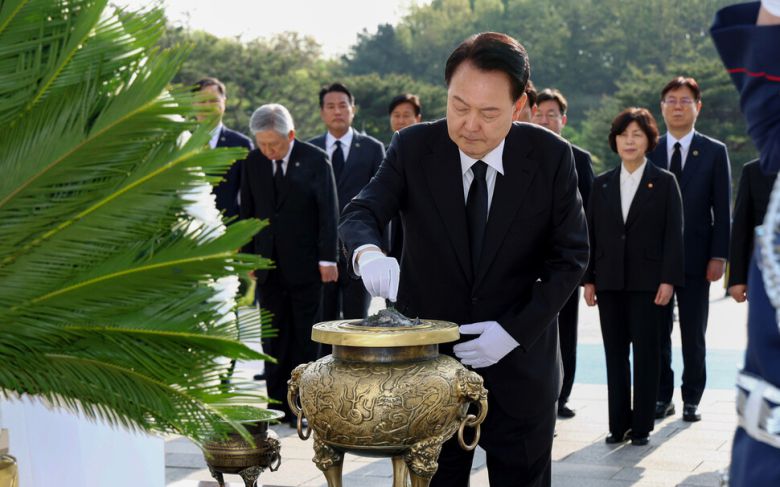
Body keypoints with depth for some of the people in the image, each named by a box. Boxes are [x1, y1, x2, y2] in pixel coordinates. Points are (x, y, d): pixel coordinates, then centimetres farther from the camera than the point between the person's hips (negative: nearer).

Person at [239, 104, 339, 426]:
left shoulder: (315, 160, -6)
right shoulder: (253, 163, 5)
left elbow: (328, 212, -5)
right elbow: (248, 212, 11)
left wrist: (327, 258, -9)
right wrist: (248, 255, 7)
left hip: (305, 266, -3)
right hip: (269, 266, 4)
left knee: (305, 336, 3)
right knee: (273, 338, 5)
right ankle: (279, 406, 11)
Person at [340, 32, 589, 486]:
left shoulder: (551, 156, -8)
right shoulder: (414, 148, -6)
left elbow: (571, 256, -5)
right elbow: (361, 212, -14)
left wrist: (514, 330, -16)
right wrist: (368, 253, -39)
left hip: (519, 367, 0)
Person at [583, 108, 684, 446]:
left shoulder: (664, 182, 1)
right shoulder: (602, 184, 10)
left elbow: (673, 234, -3)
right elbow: (591, 234, 9)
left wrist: (668, 279, -11)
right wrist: (588, 279, 4)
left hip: (647, 282, -3)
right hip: (610, 282, 3)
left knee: (645, 354, 1)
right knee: (615, 354, 6)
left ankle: (641, 426, 8)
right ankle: (618, 425, 12)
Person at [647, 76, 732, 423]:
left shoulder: (714, 153, 3)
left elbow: (722, 209, 0)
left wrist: (719, 257, -7)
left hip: (694, 259, -1)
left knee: (693, 336, 5)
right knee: (656, 333, 5)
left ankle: (691, 400, 14)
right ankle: (662, 397, 15)